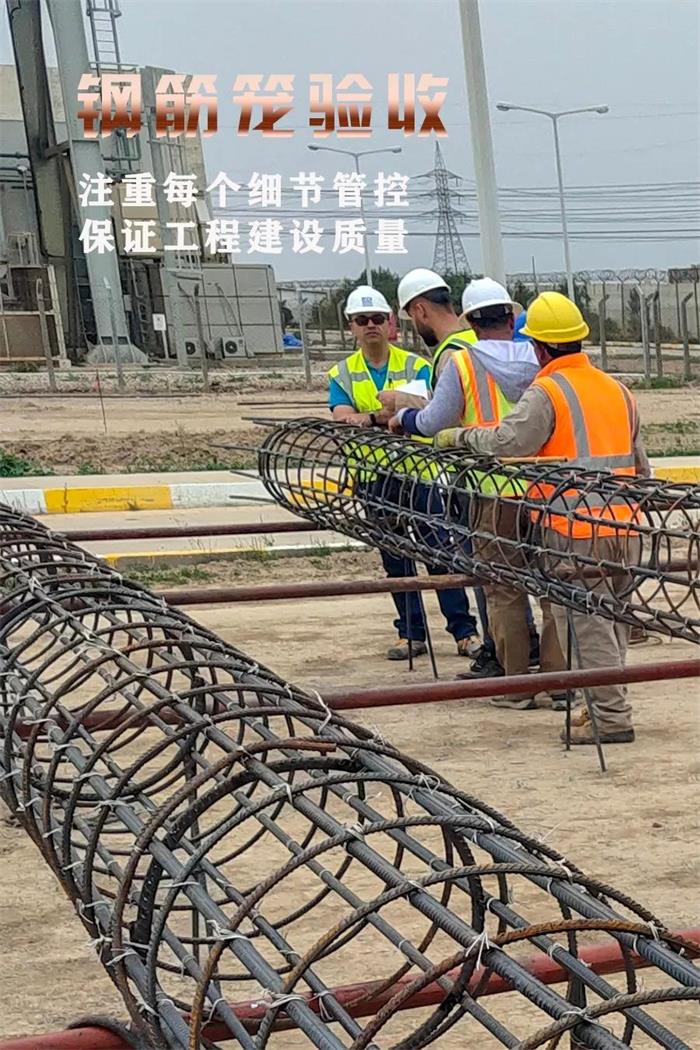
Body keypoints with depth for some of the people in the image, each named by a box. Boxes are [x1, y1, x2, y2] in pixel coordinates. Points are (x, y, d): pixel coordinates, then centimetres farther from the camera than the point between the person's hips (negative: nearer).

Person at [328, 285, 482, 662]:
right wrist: (393, 415, -27)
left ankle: (464, 630, 1)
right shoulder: (341, 375, 7)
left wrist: (371, 417, -30)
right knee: (394, 559, 9)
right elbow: (343, 418, -11)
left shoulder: (415, 366, 2)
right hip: (374, 476, 2)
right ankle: (411, 632, 18)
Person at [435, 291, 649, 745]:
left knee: (589, 625, -2)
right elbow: (640, 464, 19)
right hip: (623, 525, 7)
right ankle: (608, 706, 21)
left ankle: (613, 719, -1)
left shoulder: (547, 392, -8)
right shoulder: (617, 389, 16)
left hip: (576, 530, -7)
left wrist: (461, 435, -4)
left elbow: (509, 441, -20)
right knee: (612, 619, 15)